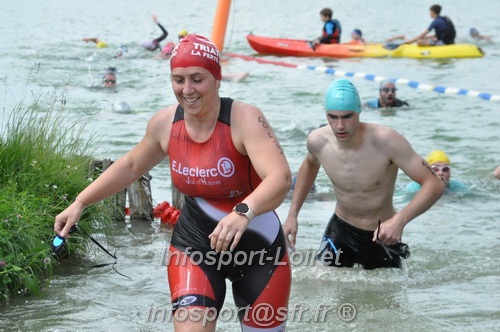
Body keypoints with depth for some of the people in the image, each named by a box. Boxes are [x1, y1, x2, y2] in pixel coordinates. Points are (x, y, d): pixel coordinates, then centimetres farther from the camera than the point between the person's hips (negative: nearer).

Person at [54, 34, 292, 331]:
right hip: (195, 248, 3)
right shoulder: (165, 123, -6)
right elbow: (131, 166, 14)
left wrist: (244, 212, -55)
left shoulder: (244, 119, -22)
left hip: (258, 250, -3)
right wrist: (80, 203, 11)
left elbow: (281, 178, -37)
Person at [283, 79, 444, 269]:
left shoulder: (386, 141, -27)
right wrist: (292, 215, 11)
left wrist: (400, 220, -43)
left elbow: (434, 185, -28)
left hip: (381, 235, -2)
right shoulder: (318, 141, -14)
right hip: (340, 230, 2)